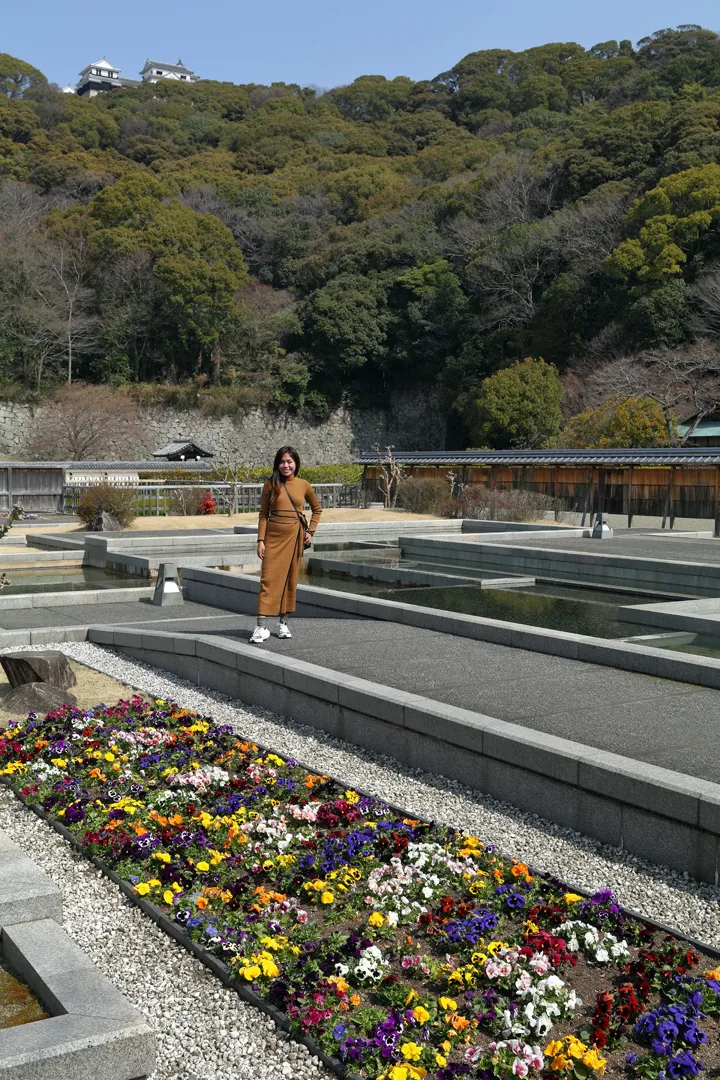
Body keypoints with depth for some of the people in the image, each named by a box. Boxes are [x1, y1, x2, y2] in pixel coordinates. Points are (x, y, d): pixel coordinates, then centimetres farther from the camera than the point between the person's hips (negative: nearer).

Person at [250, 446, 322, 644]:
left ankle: (284, 623, 18)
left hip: (294, 537, 2)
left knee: (290, 580, 7)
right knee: (268, 579, -6)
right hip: (273, 536, -2)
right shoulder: (271, 484, 0)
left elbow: (317, 508, 17)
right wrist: (261, 540, -5)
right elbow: (263, 514, 1)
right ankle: (261, 627, -9)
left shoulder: (303, 485, 3)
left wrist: (310, 531, 7)